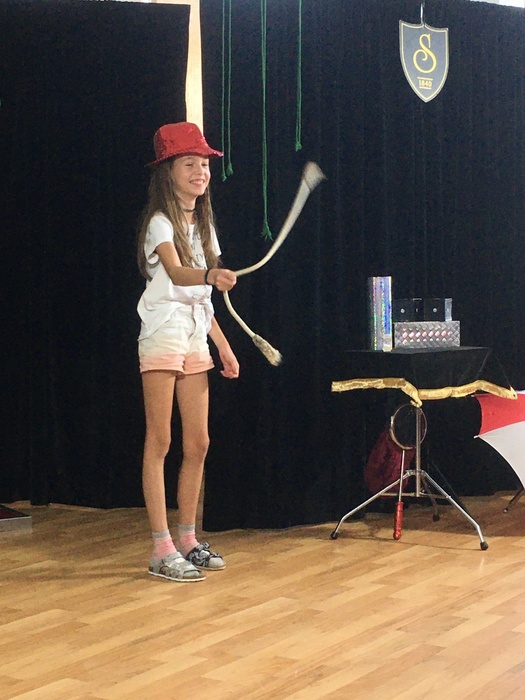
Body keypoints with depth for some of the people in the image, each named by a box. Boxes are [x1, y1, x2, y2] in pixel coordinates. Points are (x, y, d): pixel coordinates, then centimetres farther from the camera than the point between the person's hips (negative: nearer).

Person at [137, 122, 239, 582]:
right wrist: (210, 275, -49)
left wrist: (223, 346, 17)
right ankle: (162, 550, -4)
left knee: (198, 444, 7)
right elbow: (176, 273, -29)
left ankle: (187, 540, 18)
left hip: (196, 340, 8)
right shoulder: (161, 223, -8)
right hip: (163, 335, -8)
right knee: (159, 441, -6)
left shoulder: (203, 225, 16)